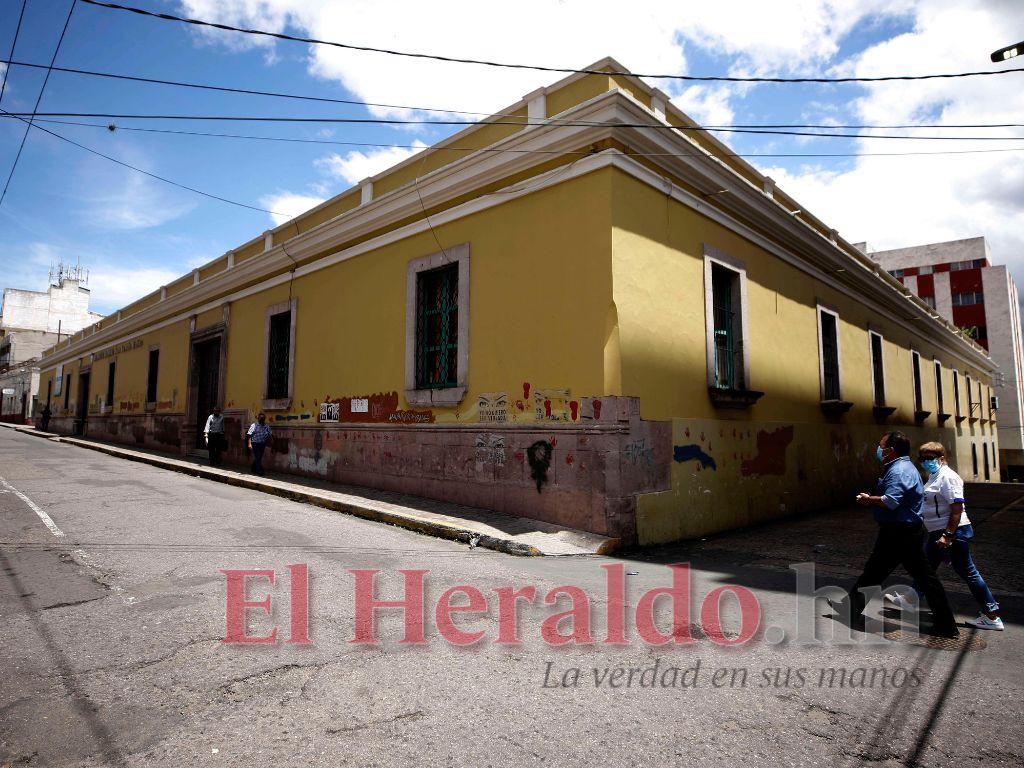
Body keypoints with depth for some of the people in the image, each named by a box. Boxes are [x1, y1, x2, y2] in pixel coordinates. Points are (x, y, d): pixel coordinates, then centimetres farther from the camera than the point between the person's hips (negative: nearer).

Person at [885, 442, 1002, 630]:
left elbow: (957, 508, -23)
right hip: (939, 532, 10)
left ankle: (992, 616, 10)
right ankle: (911, 600, 31)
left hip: (954, 532, -10)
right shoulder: (934, 476, 12)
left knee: (967, 572, -1)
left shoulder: (947, 477, -17)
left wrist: (947, 535, -26)